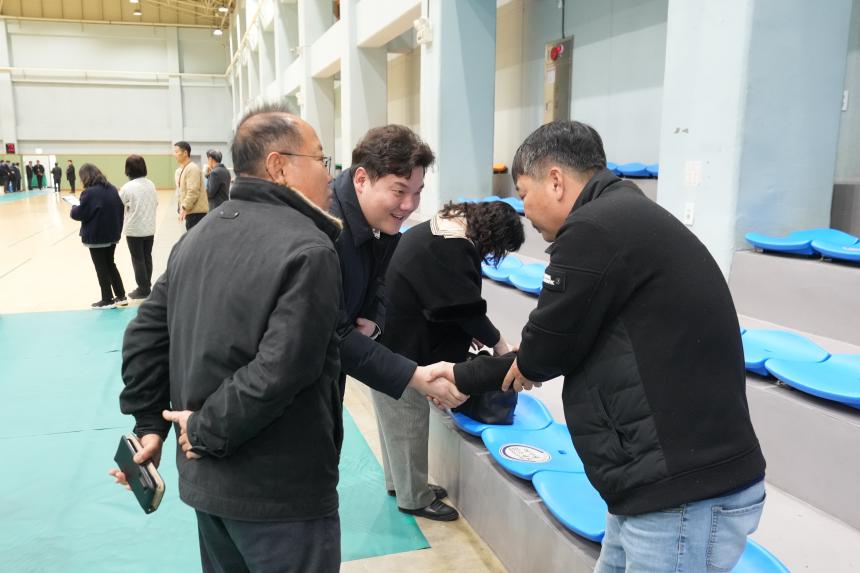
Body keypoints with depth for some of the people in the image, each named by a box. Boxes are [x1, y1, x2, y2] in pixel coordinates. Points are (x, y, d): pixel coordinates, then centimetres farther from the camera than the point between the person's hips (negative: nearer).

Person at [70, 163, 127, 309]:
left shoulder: (90, 192, -18)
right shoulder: (112, 189, 4)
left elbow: (79, 214, -15)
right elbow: (119, 209, 10)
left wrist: (73, 208, 8)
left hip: (96, 237, -7)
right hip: (112, 234, 7)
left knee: (101, 268, 5)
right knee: (110, 265, 18)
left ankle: (107, 300, 12)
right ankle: (121, 296, 19)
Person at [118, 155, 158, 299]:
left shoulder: (127, 187, -14)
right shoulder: (151, 184, 1)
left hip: (134, 229, -5)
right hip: (150, 228, 5)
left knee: (138, 259, 3)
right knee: (147, 257, 14)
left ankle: (143, 289, 8)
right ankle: (147, 285, 22)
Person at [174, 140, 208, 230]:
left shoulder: (192, 169, -15)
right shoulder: (183, 169, 17)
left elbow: (193, 192, -22)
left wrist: (184, 208, -21)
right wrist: (182, 207, 17)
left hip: (196, 212, -10)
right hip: (191, 211, 10)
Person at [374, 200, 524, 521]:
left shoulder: (443, 227, 8)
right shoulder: (451, 248, -25)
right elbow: (466, 307, -20)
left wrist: (472, 334, 9)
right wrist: (497, 343, -6)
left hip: (393, 335, 10)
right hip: (401, 347, -10)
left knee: (396, 417, 21)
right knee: (409, 422, 4)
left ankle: (398, 482, 37)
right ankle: (413, 498, 20)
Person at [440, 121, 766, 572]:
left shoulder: (594, 229, -19)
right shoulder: (625, 218, 13)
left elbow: (547, 345, -11)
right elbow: (566, 343, 17)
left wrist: (523, 367, 13)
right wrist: (464, 377, 23)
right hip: (666, 484, 9)